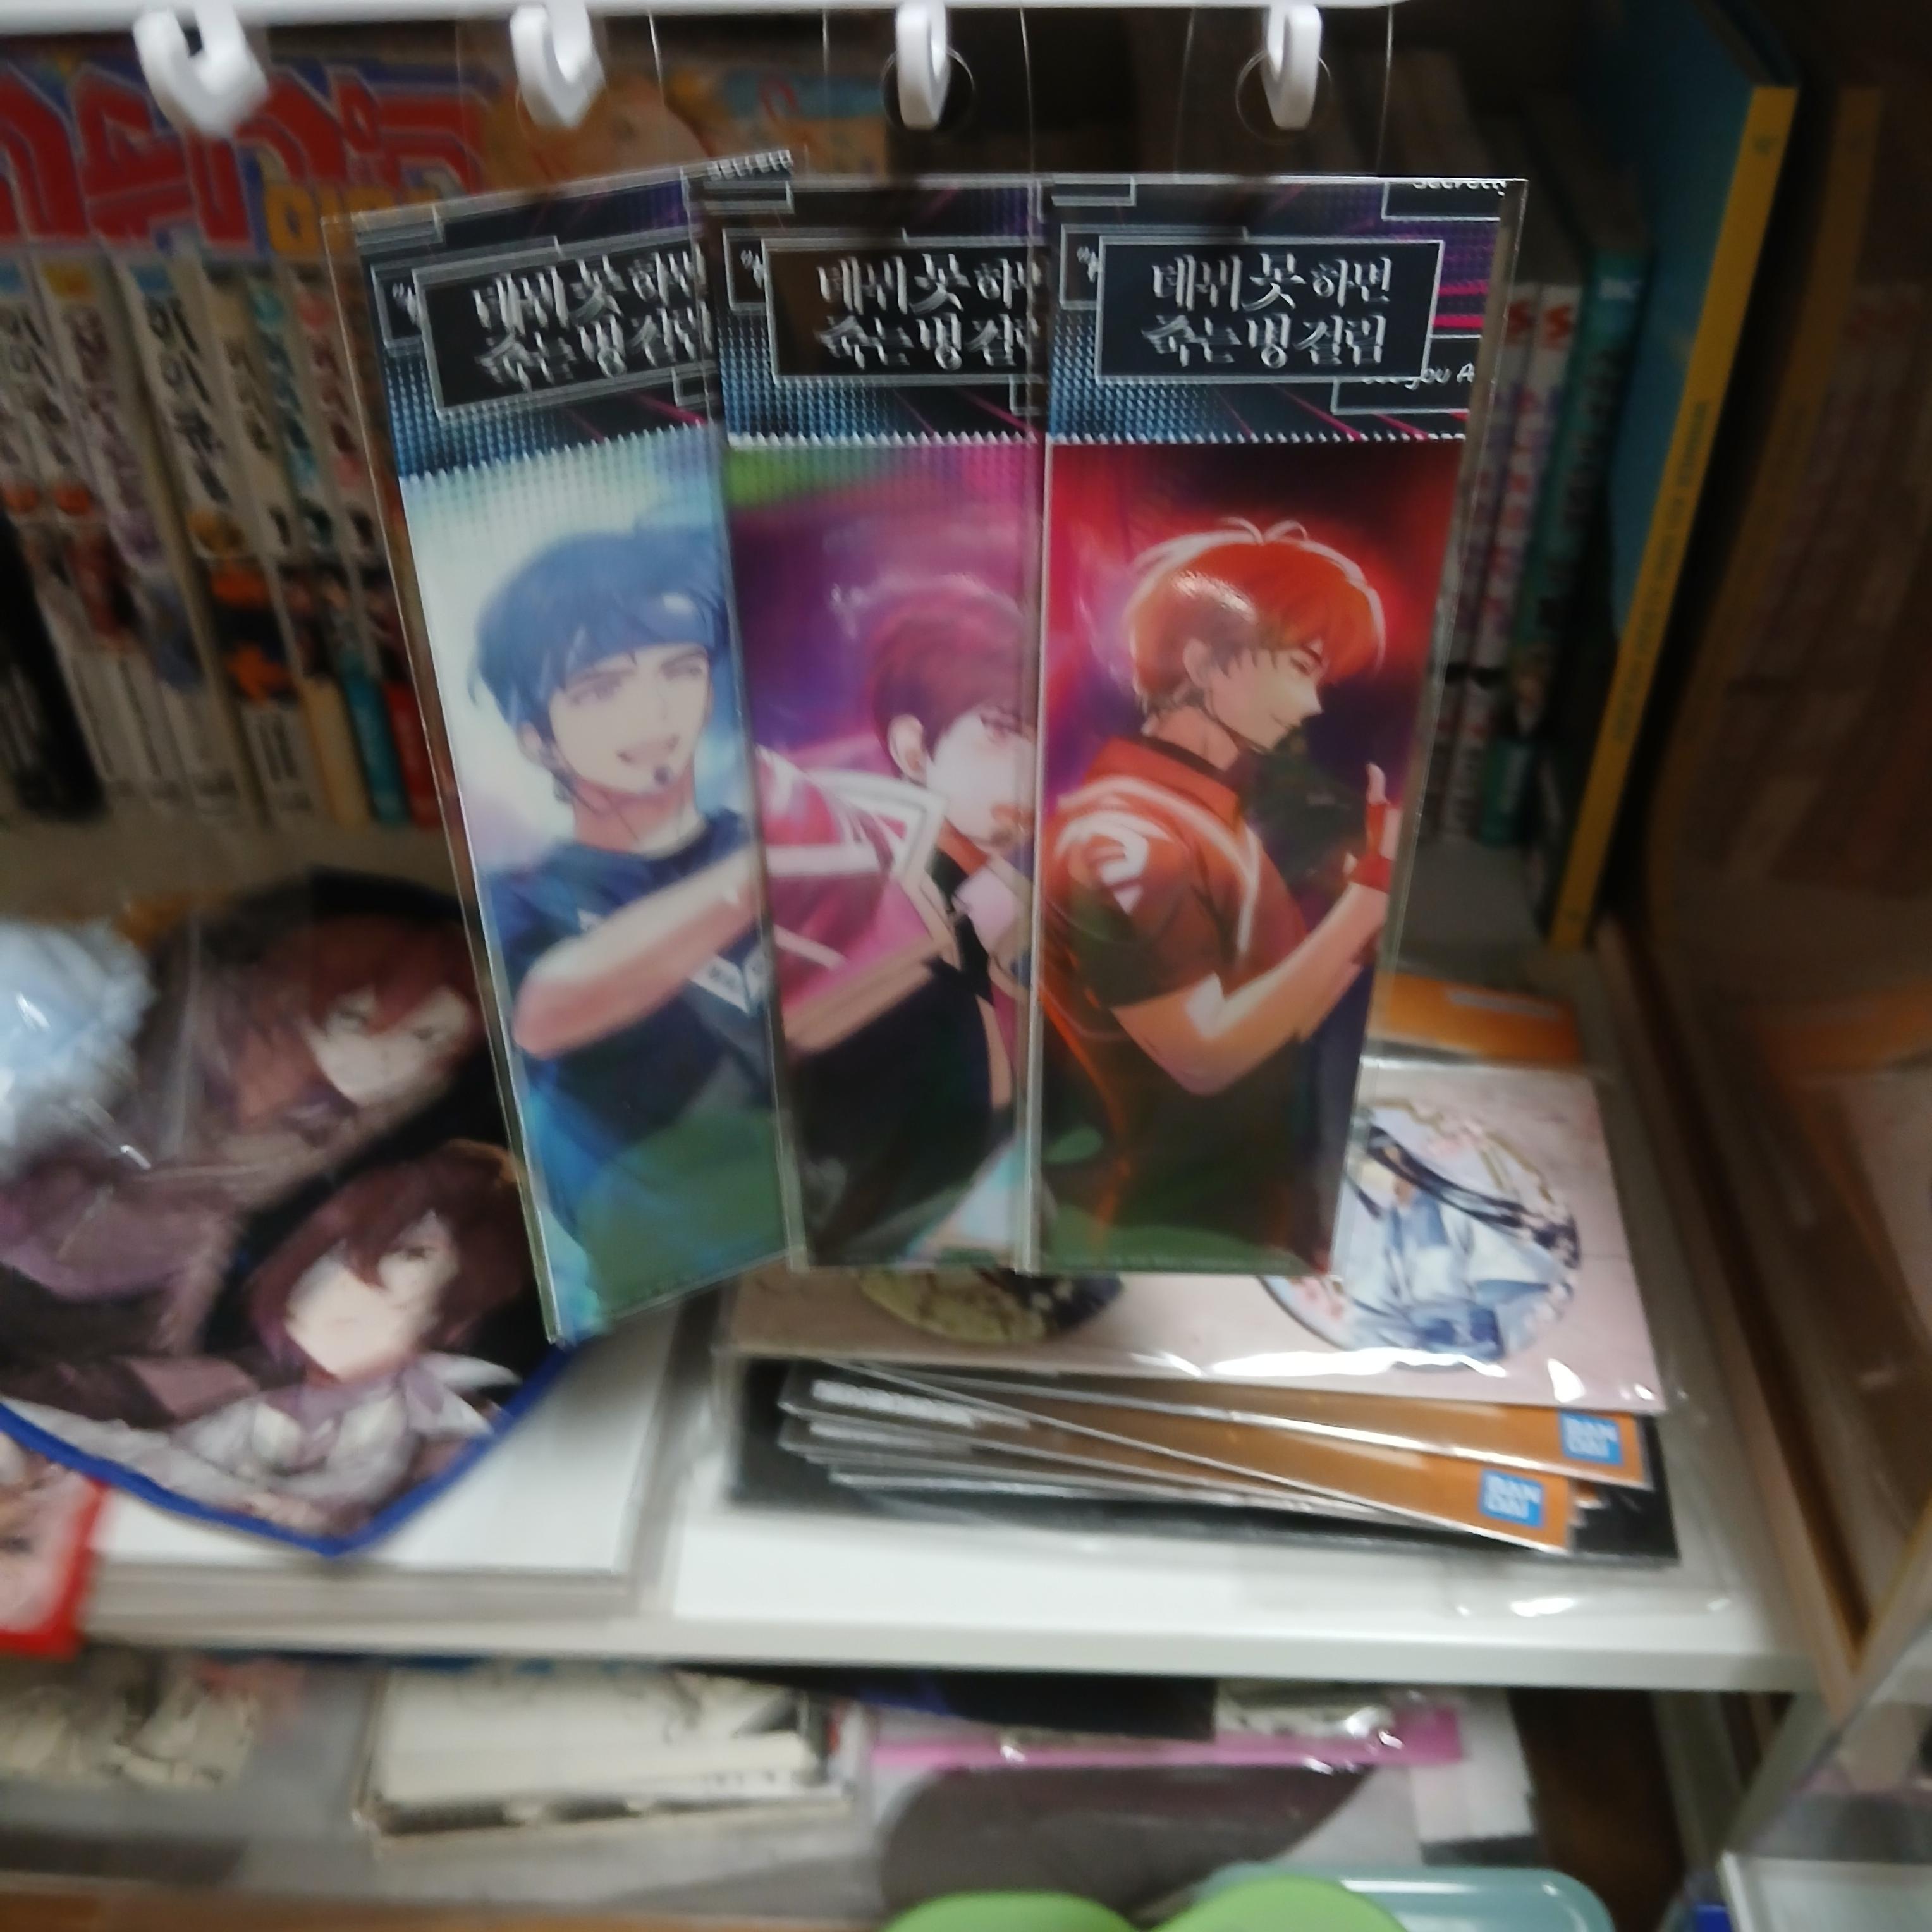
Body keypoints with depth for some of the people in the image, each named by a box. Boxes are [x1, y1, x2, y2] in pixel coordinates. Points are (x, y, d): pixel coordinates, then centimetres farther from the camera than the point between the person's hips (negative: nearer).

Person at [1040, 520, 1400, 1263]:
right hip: (1162, 1232, -9)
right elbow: (1206, 1055, -26)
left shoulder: (1206, 813, 9)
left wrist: (1376, 885, -4)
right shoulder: (1120, 828, -20)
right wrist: (1369, 892, -26)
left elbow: (1281, 1024, 6)